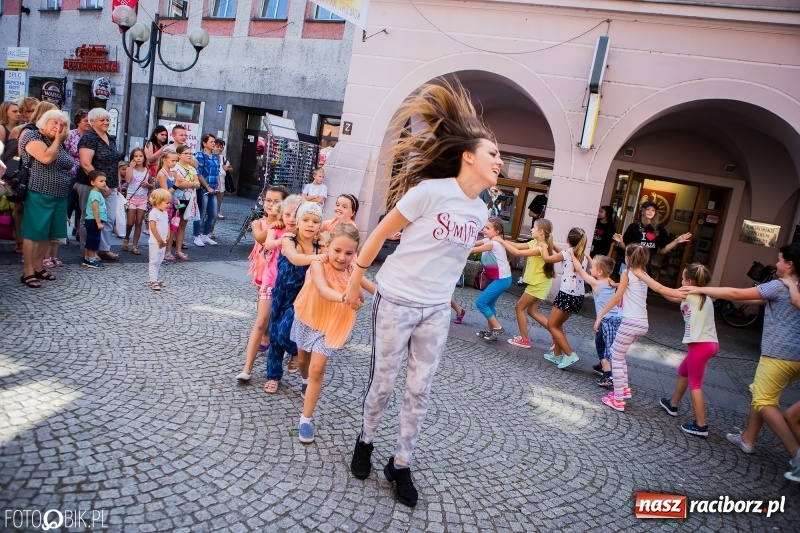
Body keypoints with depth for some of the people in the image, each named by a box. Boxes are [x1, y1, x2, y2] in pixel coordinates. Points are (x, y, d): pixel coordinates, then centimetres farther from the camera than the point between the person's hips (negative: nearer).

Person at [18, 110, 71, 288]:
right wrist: (57, 140, -10)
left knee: (47, 234, 11)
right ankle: (28, 272, -1)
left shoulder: (59, 144, 16)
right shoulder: (32, 136, -5)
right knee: (33, 233, -5)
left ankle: (38, 267, 20)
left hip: (59, 197, 8)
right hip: (39, 196, -7)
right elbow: (46, 158, -20)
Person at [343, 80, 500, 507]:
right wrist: (355, 278, -4)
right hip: (396, 301, -5)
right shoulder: (430, 190, -17)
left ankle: (400, 465, 29)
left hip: (436, 310, 5)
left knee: (420, 391, 11)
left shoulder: (480, 212, 3)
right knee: (383, 382, 11)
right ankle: (365, 441, 39)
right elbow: (381, 232, -9)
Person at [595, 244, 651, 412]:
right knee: (617, 352, 24)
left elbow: (617, 298, -9)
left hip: (631, 322, -7)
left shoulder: (627, 273, -5)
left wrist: (600, 315, -7)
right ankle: (624, 388, 28)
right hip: (643, 323, 7)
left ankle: (618, 400, 2)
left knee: (617, 357, 1)